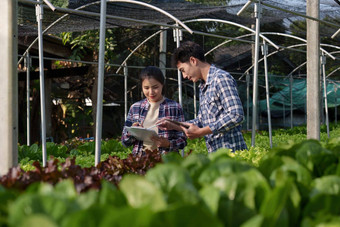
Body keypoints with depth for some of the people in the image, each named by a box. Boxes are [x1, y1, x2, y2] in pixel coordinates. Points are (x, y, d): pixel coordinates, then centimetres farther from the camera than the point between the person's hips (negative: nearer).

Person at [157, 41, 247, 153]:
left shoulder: (221, 78, -10)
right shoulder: (203, 87, 20)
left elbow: (236, 115, -20)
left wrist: (201, 132, -18)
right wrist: (173, 125, 14)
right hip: (214, 155, 8)